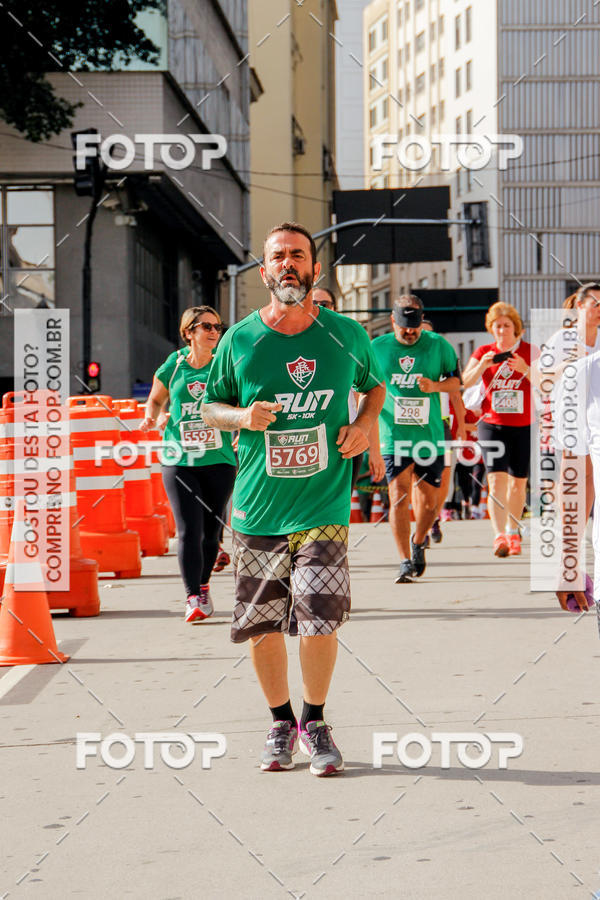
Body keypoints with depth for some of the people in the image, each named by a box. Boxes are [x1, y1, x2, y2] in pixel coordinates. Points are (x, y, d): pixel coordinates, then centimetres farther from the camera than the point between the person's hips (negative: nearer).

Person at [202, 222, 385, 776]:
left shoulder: (347, 336, 2)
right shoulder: (240, 341, 1)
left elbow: (374, 385, 20)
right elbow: (211, 406, 12)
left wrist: (365, 425, 0)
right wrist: (242, 416, -10)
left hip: (324, 505, -1)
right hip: (257, 507, 1)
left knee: (320, 620, -11)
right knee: (262, 626, 6)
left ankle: (315, 722, 11)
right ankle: (281, 723, 26)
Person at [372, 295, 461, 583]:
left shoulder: (438, 345, 3)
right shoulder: (378, 347, 3)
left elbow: (456, 381, 10)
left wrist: (435, 386, -10)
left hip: (430, 437, 1)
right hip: (394, 438, -1)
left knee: (428, 501, 4)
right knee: (399, 496, -13)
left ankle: (418, 542, 35)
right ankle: (406, 562, -9)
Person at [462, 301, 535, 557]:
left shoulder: (530, 352, 2)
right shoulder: (484, 352, 5)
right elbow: (465, 382, -8)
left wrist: (525, 369, -24)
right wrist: (481, 366, -26)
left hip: (524, 426, 1)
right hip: (492, 424, -1)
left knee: (518, 482, 9)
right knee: (496, 479, -15)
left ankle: (513, 533, 29)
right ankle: (499, 536, -25)